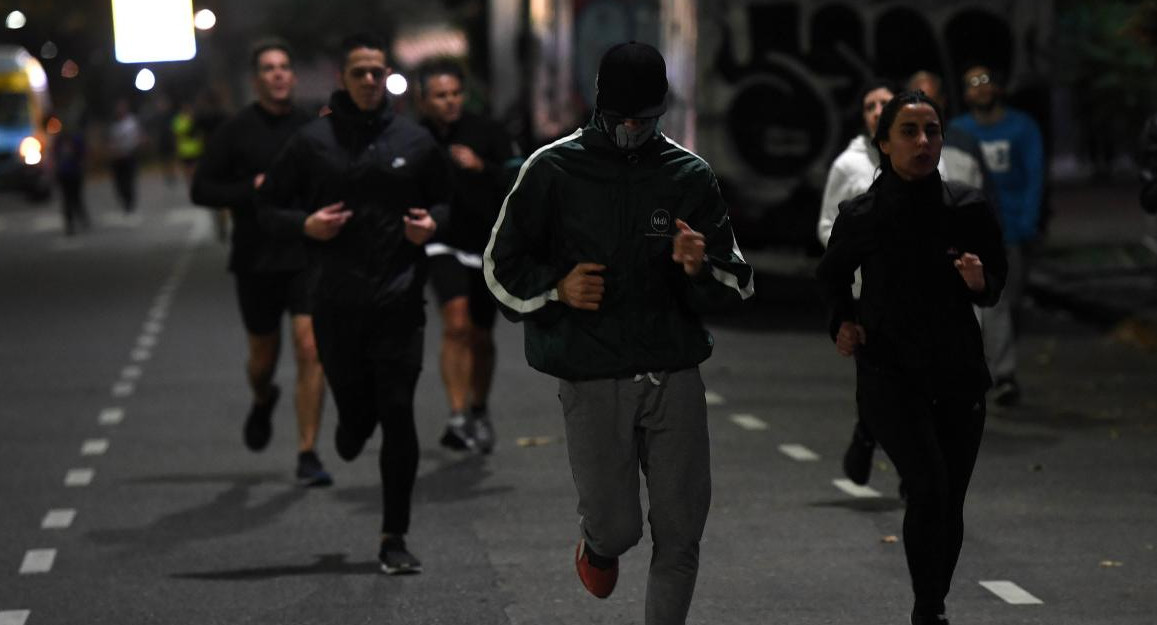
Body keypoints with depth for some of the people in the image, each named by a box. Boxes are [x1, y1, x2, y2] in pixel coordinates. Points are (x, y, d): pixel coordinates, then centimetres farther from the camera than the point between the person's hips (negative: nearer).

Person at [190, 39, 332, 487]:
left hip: (307, 255, 1)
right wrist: (253, 190, -15)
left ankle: (307, 454, -7)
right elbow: (201, 190, -2)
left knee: (310, 350, -12)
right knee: (264, 355, 12)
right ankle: (262, 401, 49)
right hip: (255, 260, -1)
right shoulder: (236, 131, -2)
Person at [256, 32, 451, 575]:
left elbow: (445, 201, 19)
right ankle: (352, 432, 47)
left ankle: (394, 539, 3)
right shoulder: (312, 142, 2)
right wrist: (305, 224, -11)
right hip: (336, 303, 0)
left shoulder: (415, 141, 6)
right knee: (355, 412, 6)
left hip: (399, 302, 0)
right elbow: (269, 206, 9)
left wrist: (432, 223, -4)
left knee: (398, 418, -6)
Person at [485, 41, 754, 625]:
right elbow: (502, 265, 6)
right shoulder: (553, 170, -1)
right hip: (592, 378, -2)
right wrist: (557, 288, -13)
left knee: (681, 532, 0)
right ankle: (598, 544, 36)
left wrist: (700, 269, -15)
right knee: (617, 525, -1)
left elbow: (736, 285, 8)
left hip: (675, 374, 2)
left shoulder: (690, 174, 5)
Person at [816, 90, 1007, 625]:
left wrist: (981, 283, -11)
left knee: (950, 502, 7)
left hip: (959, 374, 3)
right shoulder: (861, 216, -5)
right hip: (889, 374, -3)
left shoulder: (968, 209, -2)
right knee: (930, 486, -22)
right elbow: (831, 275, 15)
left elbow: (997, 279, 11)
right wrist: (844, 320, -2)